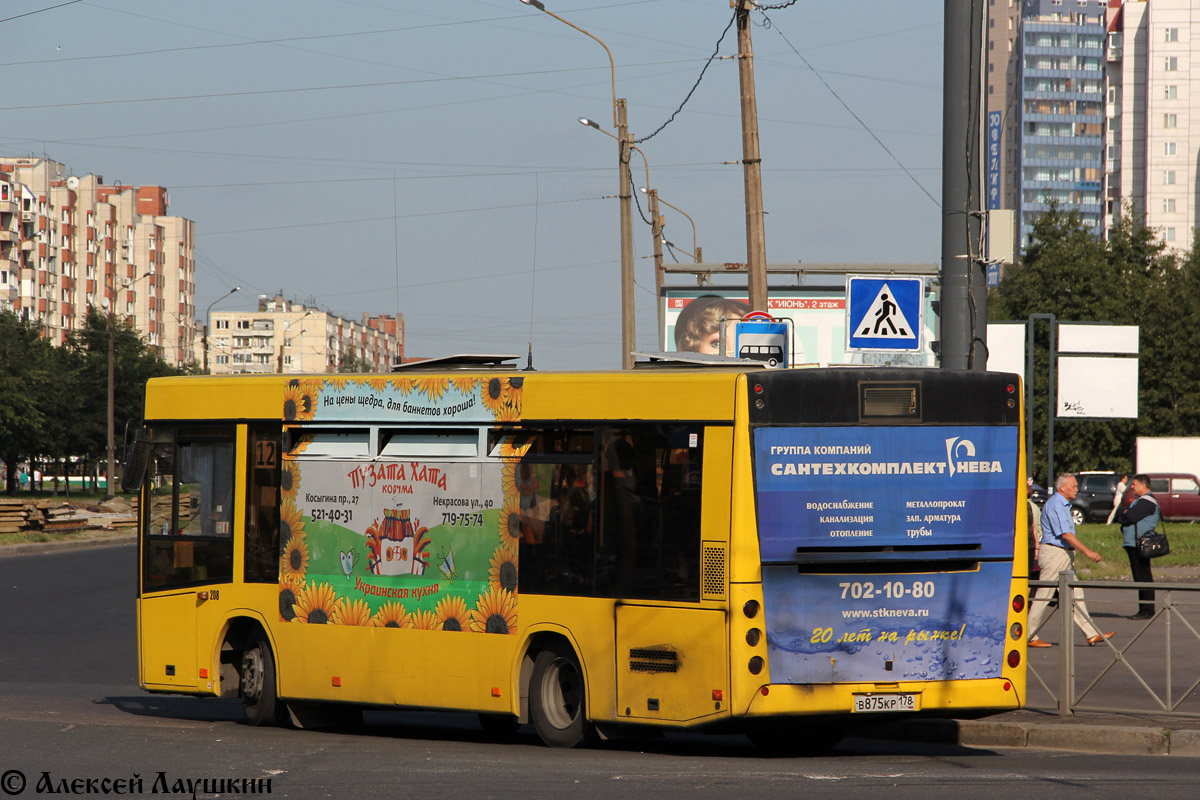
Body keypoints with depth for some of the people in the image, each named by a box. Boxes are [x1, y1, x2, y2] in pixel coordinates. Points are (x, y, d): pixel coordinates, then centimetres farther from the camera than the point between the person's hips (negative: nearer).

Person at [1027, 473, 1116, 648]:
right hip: (1053, 554, -10)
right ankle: (1030, 637, 0)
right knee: (1043, 596, -5)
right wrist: (1087, 551, -22)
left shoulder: (1064, 505, 18)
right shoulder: (1055, 505, -15)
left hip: (1065, 555, 10)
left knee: (1075, 595, 7)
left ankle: (1092, 634, 5)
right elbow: (1065, 534, -22)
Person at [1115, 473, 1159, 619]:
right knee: (1140, 577, 10)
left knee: (1143, 577, -9)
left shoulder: (1147, 502, -10)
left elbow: (1130, 517, -20)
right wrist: (1125, 513, -4)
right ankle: (1144, 610, 13)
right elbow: (1119, 515, 18)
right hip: (1132, 544, 10)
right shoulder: (1138, 501, 23)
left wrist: (1123, 515, 1)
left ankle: (1147, 611, -9)